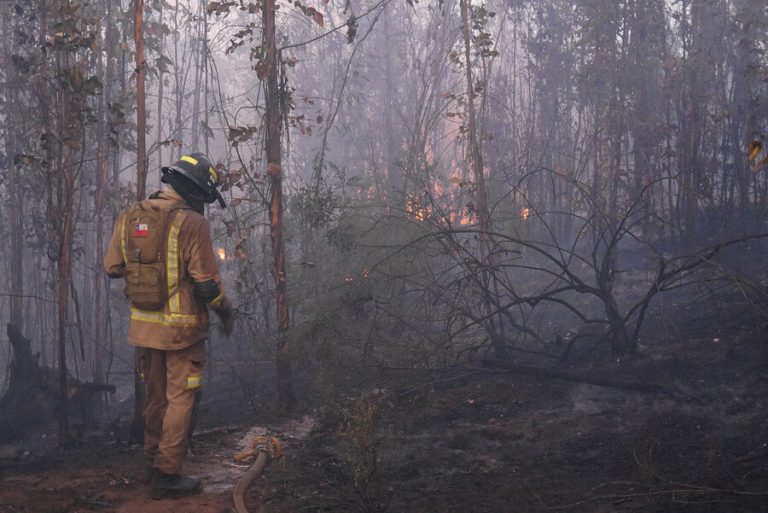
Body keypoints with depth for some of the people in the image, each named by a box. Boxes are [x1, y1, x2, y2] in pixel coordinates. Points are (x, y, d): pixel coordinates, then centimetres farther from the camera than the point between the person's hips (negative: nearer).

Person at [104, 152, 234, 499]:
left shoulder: (129, 217, 2)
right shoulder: (191, 223, -17)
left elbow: (112, 267, 8)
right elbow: (206, 282, -16)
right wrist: (226, 312, 1)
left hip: (143, 325, 6)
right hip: (181, 328, -6)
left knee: (154, 396, 20)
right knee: (179, 400, 4)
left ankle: (154, 462, 33)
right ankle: (167, 476, 6)